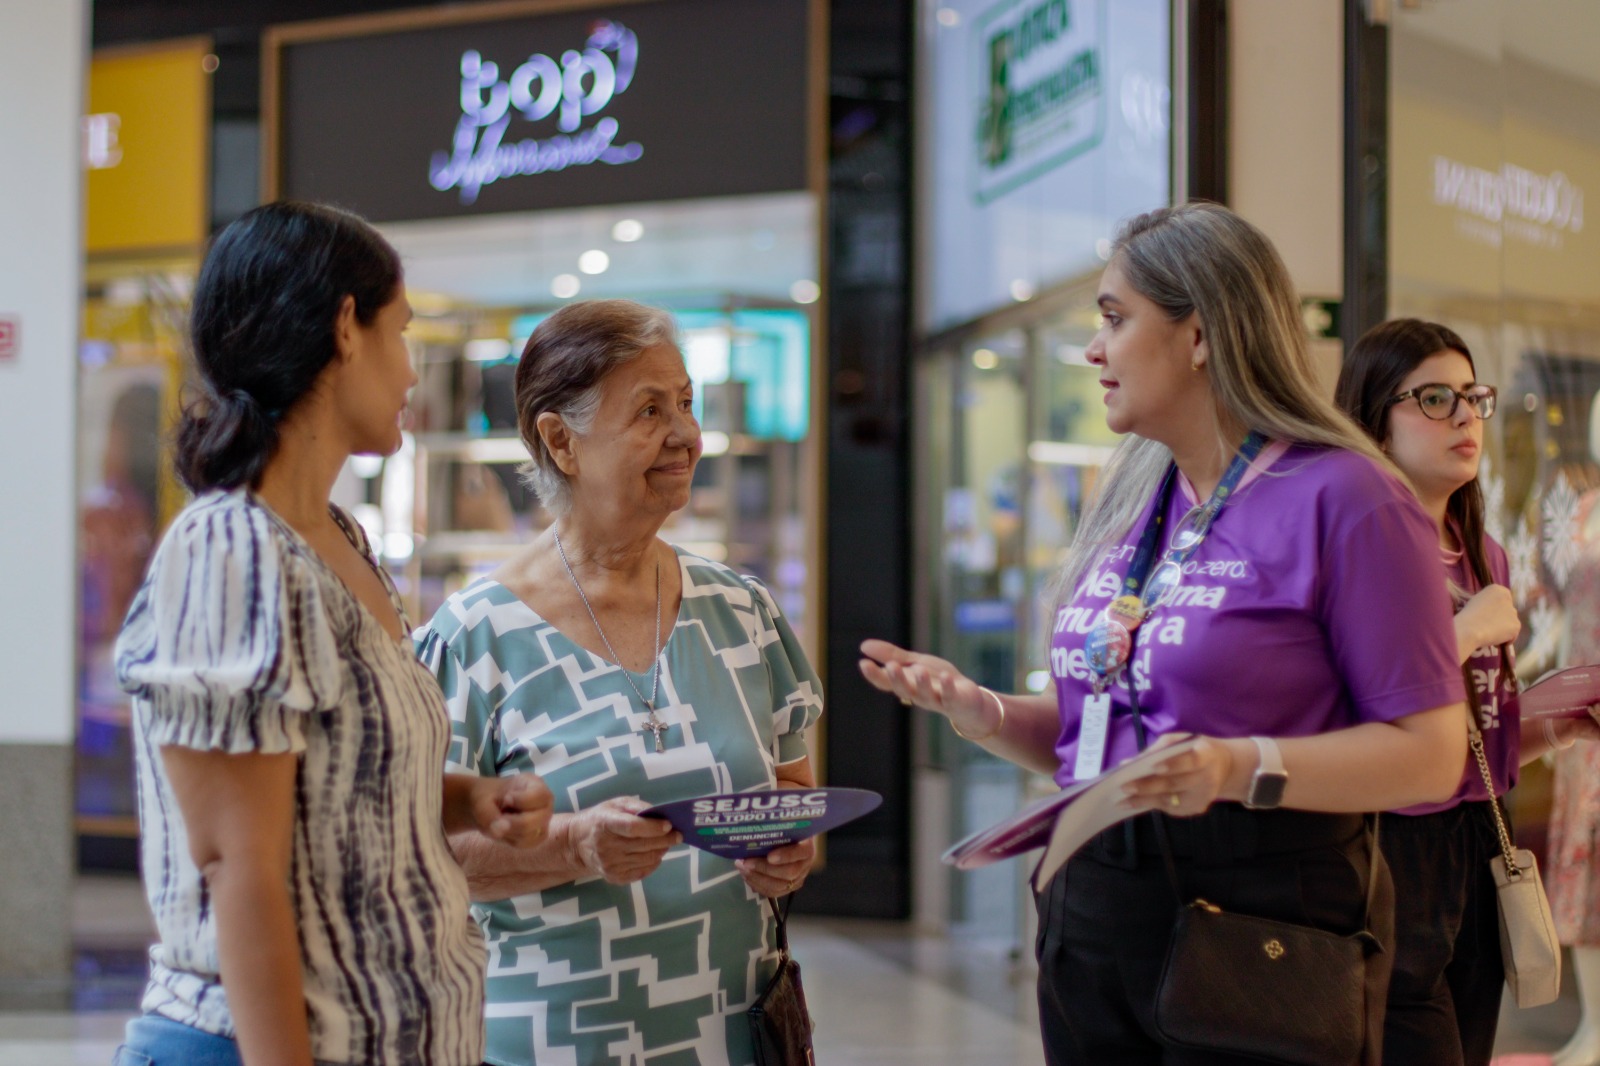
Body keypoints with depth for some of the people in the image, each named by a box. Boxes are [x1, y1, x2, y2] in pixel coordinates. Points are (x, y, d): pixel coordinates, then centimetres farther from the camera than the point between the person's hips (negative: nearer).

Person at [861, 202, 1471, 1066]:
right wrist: (980, 711, 0)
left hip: (1259, 919, -7)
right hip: (1092, 916, 7)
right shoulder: (1130, 505, 12)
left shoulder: (1342, 497, -11)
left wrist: (1240, 769, -27)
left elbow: (1430, 751, -15)